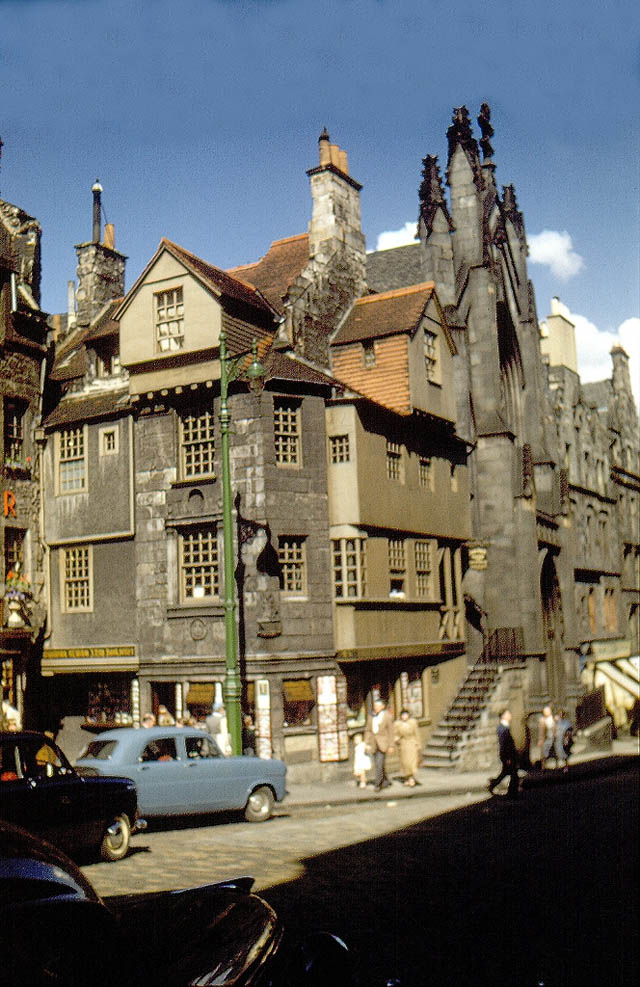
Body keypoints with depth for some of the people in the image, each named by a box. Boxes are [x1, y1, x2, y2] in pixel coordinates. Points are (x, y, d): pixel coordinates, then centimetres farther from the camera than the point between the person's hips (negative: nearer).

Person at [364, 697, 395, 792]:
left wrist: (391, 746, -6)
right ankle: (385, 782, 24)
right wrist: (367, 743, 3)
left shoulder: (387, 716, -5)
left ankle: (378, 784, -9)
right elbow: (368, 730, 10)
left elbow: (391, 732, -3)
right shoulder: (371, 716, 7)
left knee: (380, 764, -13)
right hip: (374, 743, 5)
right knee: (377, 765, 7)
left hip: (383, 743, -5)